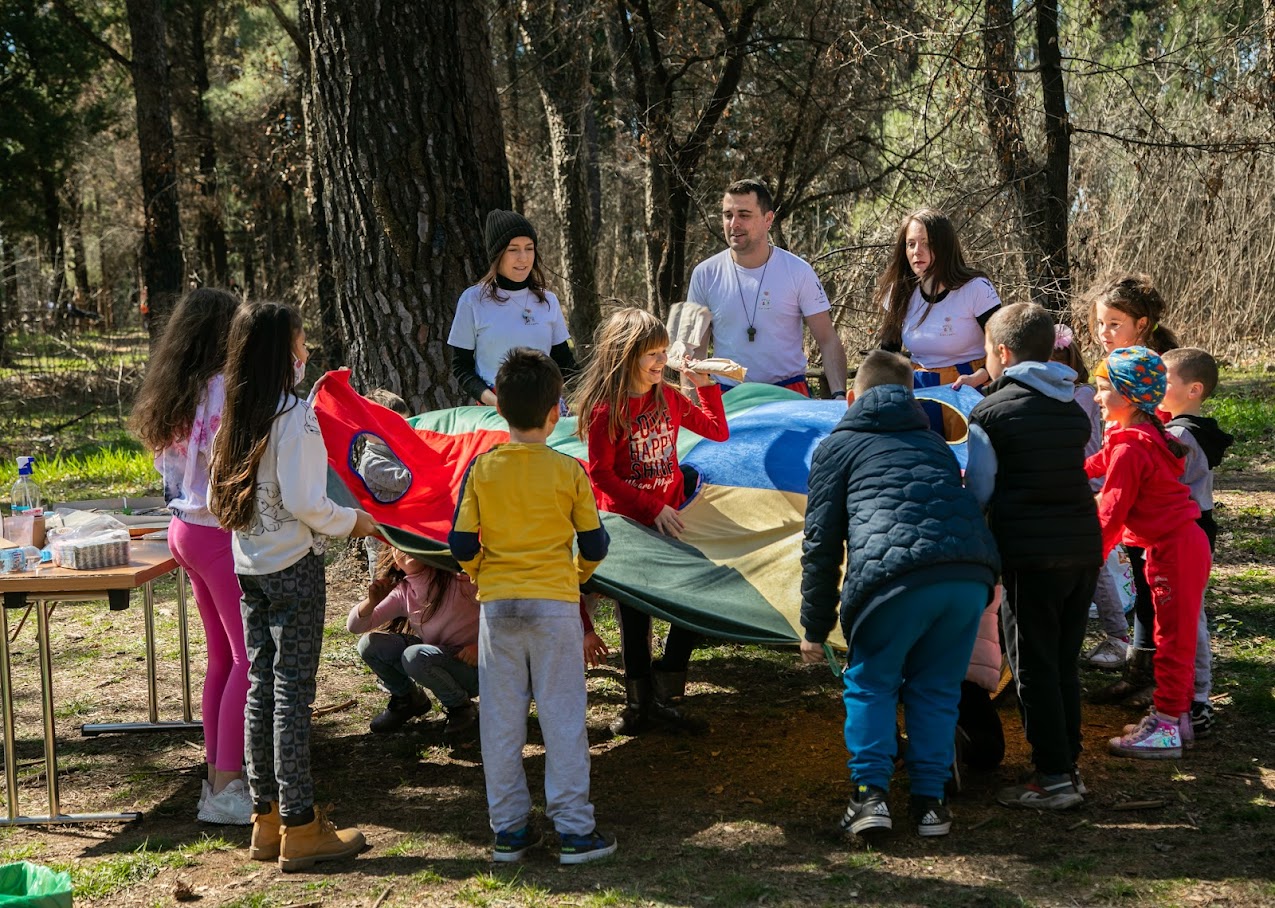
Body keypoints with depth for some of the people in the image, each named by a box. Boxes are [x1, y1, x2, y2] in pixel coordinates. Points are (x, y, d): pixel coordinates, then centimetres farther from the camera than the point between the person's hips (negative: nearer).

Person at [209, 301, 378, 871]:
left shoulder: (235, 416, 7)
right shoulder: (294, 415, -16)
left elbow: (219, 496, 11)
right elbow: (303, 502, -20)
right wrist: (352, 521, -5)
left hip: (247, 564, 7)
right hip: (292, 565, -7)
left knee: (261, 685, 12)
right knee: (293, 690, -3)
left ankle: (267, 819, 19)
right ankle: (300, 828, 2)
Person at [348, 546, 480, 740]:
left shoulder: (459, 578, -16)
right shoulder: (402, 593, -1)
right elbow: (354, 626, -4)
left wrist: (480, 646, -28)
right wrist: (372, 601, -25)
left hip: (472, 666, -6)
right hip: (434, 660, 6)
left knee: (414, 656, -33)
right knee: (369, 644, -11)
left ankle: (462, 708, -9)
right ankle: (407, 700, 12)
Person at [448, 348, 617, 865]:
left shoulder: (481, 469, -4)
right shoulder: (569, 472, -6)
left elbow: (462, 545, -2)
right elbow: (594, 545, 1)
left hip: (497, 605, 2)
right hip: (555, 604, -1)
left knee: (501, 721, 9)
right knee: (563, 718, 5)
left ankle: (507, 830, 15)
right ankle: (574, 830, 7)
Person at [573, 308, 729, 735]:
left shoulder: (669, 397, 2)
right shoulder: (606, 410, -15)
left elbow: (718, 432, 8)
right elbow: (600, 474, -15)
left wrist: (705, 386, -5)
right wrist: (652, 508, -19)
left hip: (668, 517, 5)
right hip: (627, 523, -5)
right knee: (635, 615, 6)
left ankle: (665, 695, 10)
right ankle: (638, 703, 20)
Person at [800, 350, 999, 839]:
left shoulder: (838, 446, 21)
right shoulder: (936, 445, 35)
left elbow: (822, 542, 16)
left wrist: (815, 627, 20)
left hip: (893, 576, -4)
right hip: (971, 574, 4)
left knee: (870, 685, 15)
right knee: (935, 688, 19)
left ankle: (870, 794, 7)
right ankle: (930, 800, 18)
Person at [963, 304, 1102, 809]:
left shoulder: (990, 412, -6)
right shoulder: (1075, 410, 11)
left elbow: (978, 494, -6)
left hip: (1030, 555, -6)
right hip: (1085, 545, 6)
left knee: (1033, 668, 1)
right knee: (1065, 665, 16)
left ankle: (1053, 778, 2)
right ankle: (1066, 761, 22)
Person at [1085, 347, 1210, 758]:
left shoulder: (1130, 450, -20)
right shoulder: (1146, 435, 9)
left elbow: (1110, 513, -18)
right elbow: (1101, 464, 24)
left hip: (1173, 550, -10)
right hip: (1185, 542, 10)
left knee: (1173, 638, -3)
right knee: (1175, 635, 17)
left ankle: (1166, 728, 2)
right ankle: (1176, 715, 27)